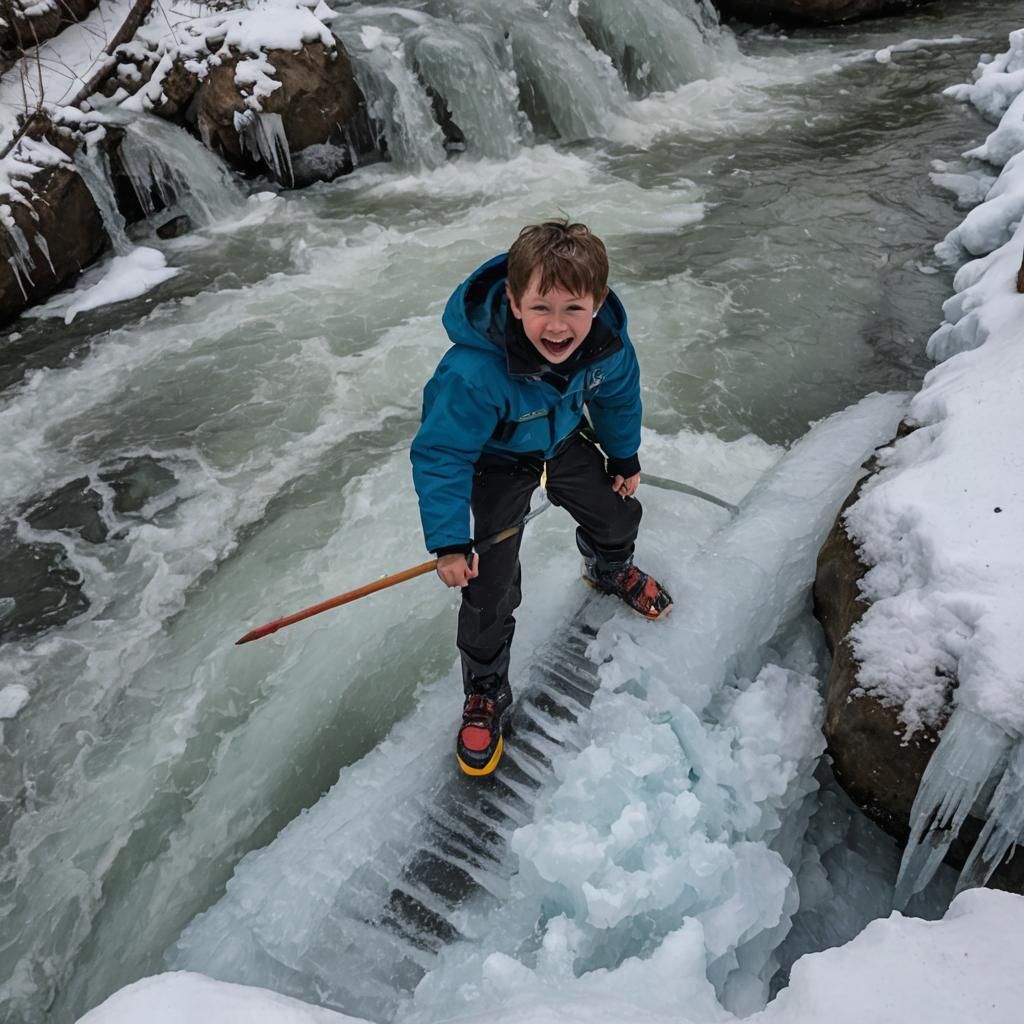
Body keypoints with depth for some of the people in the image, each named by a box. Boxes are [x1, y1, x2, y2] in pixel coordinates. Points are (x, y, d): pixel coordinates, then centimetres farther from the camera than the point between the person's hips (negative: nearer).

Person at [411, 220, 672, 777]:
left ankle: (610, 570, 60)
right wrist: (449, 542, -35)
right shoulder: (474, 373, -44)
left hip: (566, 442, 5)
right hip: (498, 463, -4)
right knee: (491, 589, -6)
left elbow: (617, 396, -4)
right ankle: (485, 694, 19)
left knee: (618, 514, 21)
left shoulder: (607, 340, -27)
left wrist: (625, 457, 10)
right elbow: (439, 456, -33)